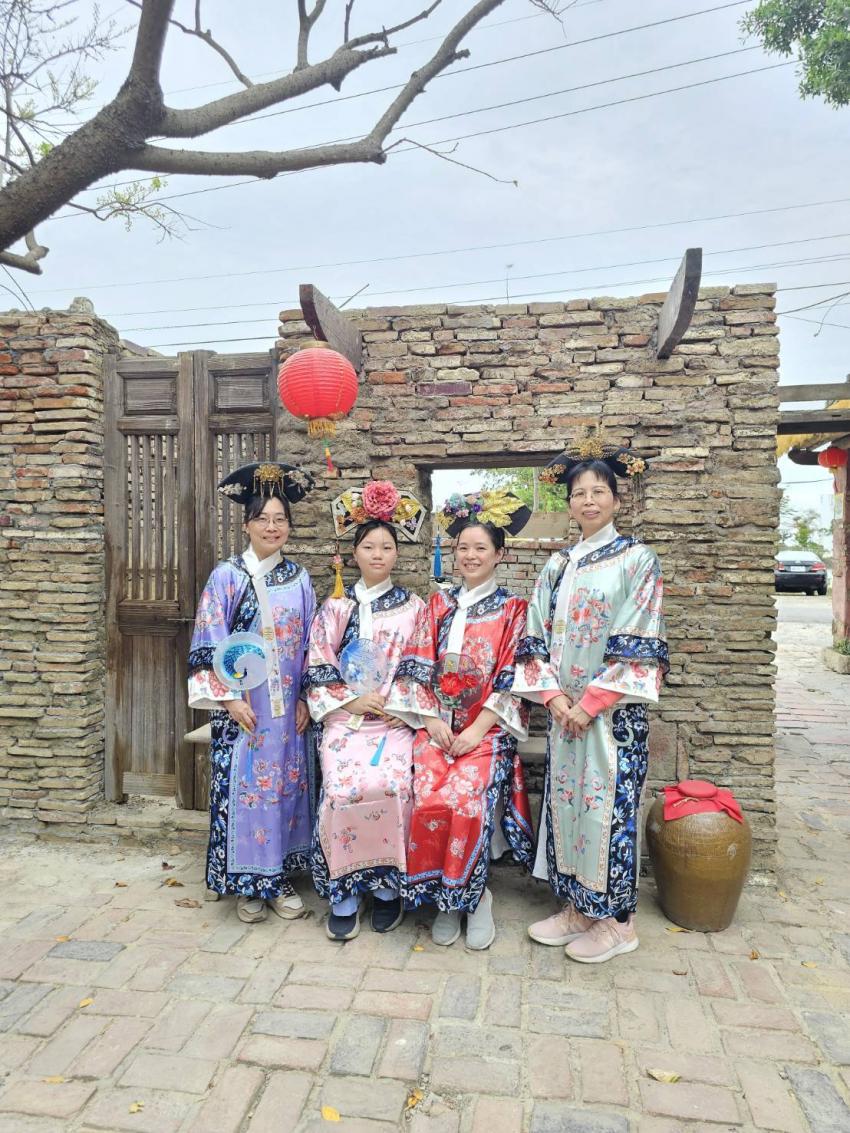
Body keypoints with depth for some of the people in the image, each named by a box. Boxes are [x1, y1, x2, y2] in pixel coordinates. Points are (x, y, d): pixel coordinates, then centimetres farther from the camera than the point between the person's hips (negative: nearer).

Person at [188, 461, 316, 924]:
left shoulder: (299, 578, 6)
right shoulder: (226, 576, -4)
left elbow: (311, 643, 8)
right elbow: (211, 644, -6)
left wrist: (306, 698, 2)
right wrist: (229, 697, -12)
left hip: (288, 707, 3)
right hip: (241, 705, -3)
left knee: (286, 783, 9)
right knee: (243, 784, 2)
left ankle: (280, 878, 25)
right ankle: (247, 884, 20)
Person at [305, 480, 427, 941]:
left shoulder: (413, 608, 8)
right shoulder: (336, 606, 9)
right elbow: (317, 666, 4)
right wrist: (350, 700, -8)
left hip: (396, 717, 0)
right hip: (344, 714, 1)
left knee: (391, 784, -27)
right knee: (344, 787, -25)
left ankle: (388, 886, -4)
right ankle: (343, 895, -6)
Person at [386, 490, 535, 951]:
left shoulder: (513, 610, 4)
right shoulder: (437, 605, 13)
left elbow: (511, 678, -4)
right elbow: (417, 667, 6)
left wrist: (476, 730, -13)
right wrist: (433, 721, -7)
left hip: (488, 727, -2)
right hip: (436, 724, 3)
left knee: (466, 798, -28)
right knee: (429, 801, -24)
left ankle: (473, 894, -1)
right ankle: (445, 896, 0)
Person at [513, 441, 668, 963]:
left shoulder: (638, 559, -4)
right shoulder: (557, 566, 11)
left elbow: (638, 644, -11)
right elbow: (538, 637, 7)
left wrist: (591, 702, -15)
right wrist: (553, 695, -7)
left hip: (614, 710, -5)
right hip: (564, 709, 5)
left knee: (608, 802, 1)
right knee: (564, 799, 9)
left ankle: (618, 920, 18)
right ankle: (576, 906, 25)